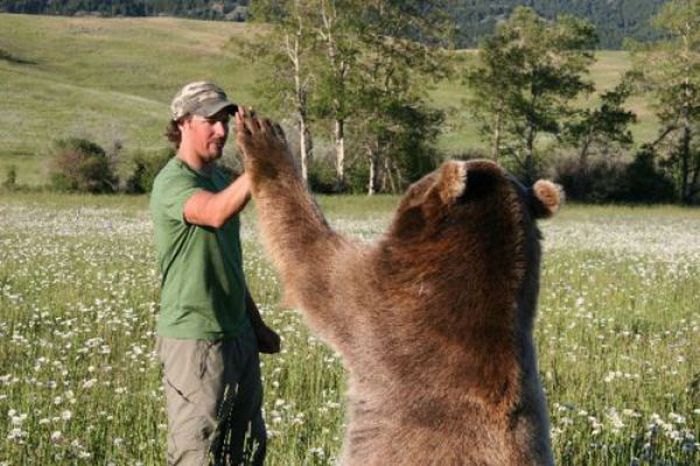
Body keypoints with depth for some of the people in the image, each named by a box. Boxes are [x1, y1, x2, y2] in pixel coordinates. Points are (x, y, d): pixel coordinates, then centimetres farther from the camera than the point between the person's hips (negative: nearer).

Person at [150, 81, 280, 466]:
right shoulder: (173, 182, -14)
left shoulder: (219, 179, 15)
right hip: (193, 339, -9)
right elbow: (216, 214, -38)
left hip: (238, 335, 9)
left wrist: (256, 325, 22)